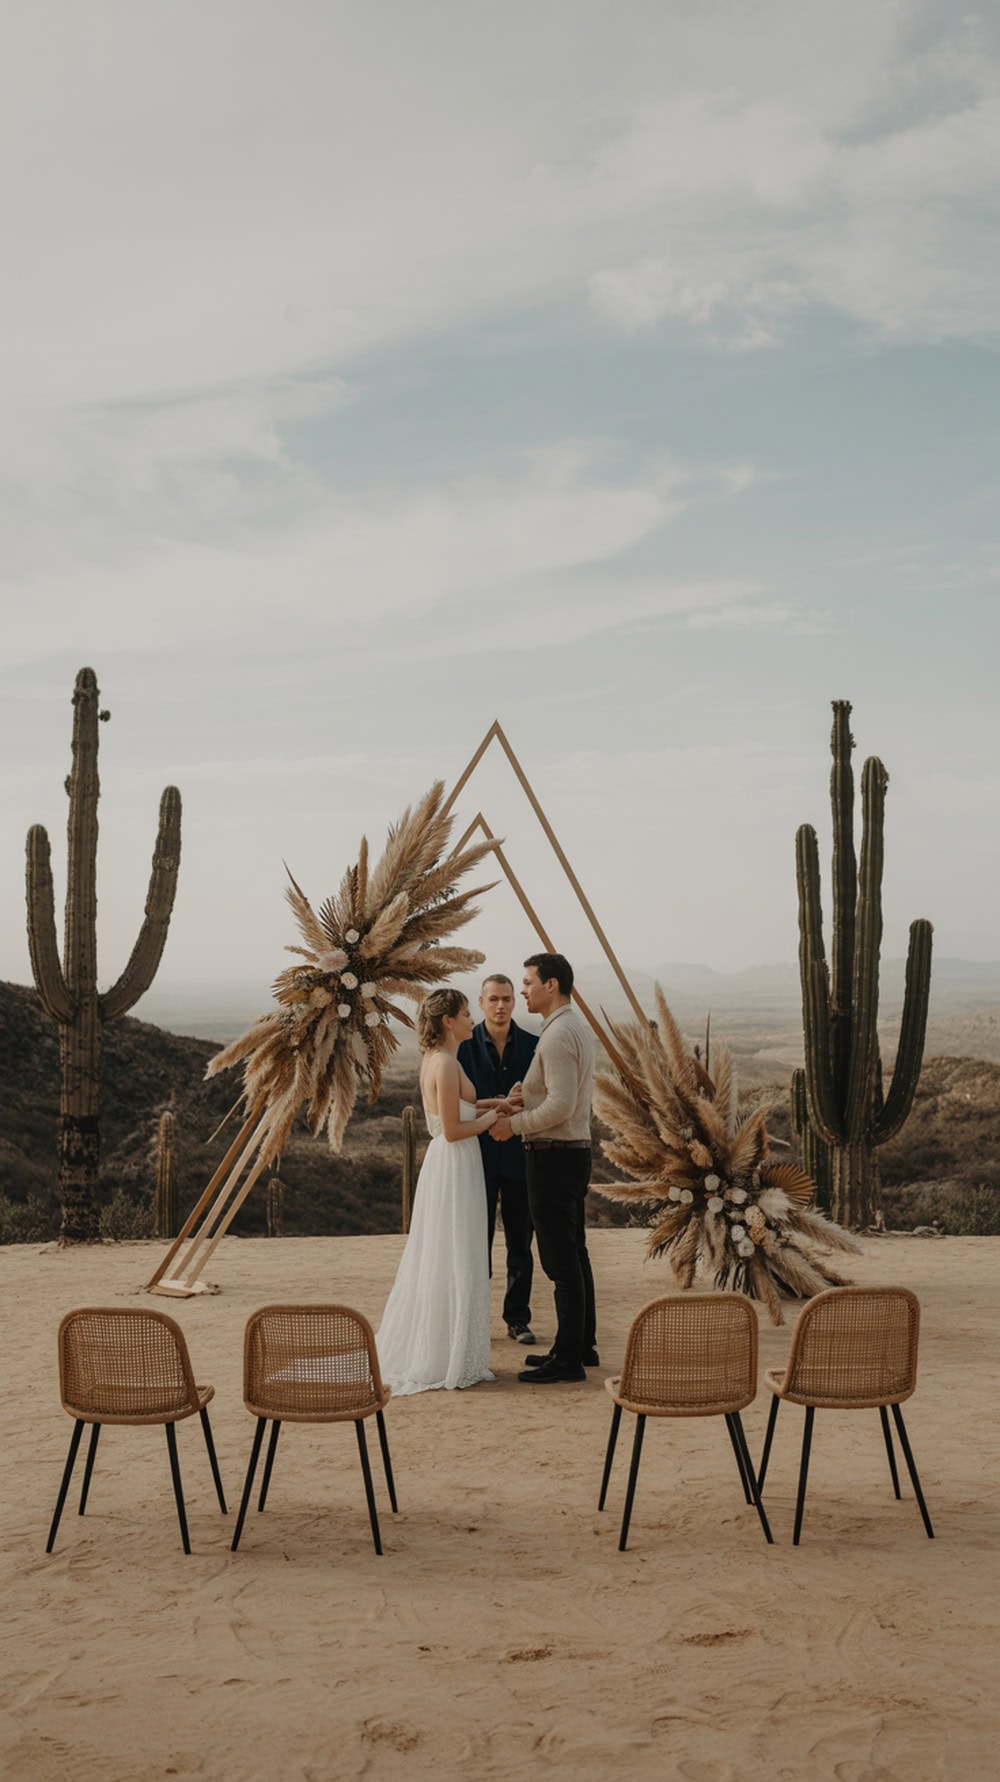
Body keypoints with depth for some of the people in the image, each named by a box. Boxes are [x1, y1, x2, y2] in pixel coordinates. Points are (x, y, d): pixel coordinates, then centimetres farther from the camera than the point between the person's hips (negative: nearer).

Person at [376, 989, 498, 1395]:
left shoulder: (434, 1060, 12)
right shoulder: (446, 1064, -18)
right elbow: (453, 1129, -20)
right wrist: (493, 1117, -8)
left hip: (444, 1164, 10)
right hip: (455, 1166, -10)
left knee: (436, 1262, 15)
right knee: (455, 1264, -2)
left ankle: (419, 1355, 22)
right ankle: (446, 1361, 4)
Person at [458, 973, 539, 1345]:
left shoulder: (533, 1045, 3)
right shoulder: (465, 1046, -2)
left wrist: (523, 1104, -18)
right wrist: (501, 1104, -19)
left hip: (520, 1156, 2)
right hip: (479, 1156, -2)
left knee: (520, 1242, 9)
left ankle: (518, 1318, 18)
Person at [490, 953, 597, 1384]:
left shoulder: (557, 1036, -17)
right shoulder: (576, 1029, 15)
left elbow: (560, 1105, -25)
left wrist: (514, 1124, -13)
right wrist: (518, 1112, 15)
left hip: (553, 1156, -11)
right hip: (575, 1151, 11)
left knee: (561, 1260, -7)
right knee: (575, 1254, 15)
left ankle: (568, 1358, -3)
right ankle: (582, 1345, 23)